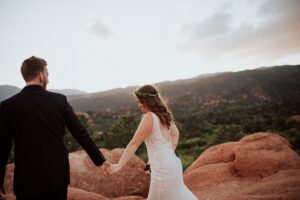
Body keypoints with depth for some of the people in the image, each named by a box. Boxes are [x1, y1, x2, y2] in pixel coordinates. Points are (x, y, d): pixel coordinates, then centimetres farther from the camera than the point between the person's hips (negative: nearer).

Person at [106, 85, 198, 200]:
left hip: (163, 168, -8)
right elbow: (175, 134, 20)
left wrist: (119, 165, -15)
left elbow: (134, 143, -19)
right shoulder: (164, 114, 5)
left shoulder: (149, 117, -19)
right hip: (171, 163, 8)